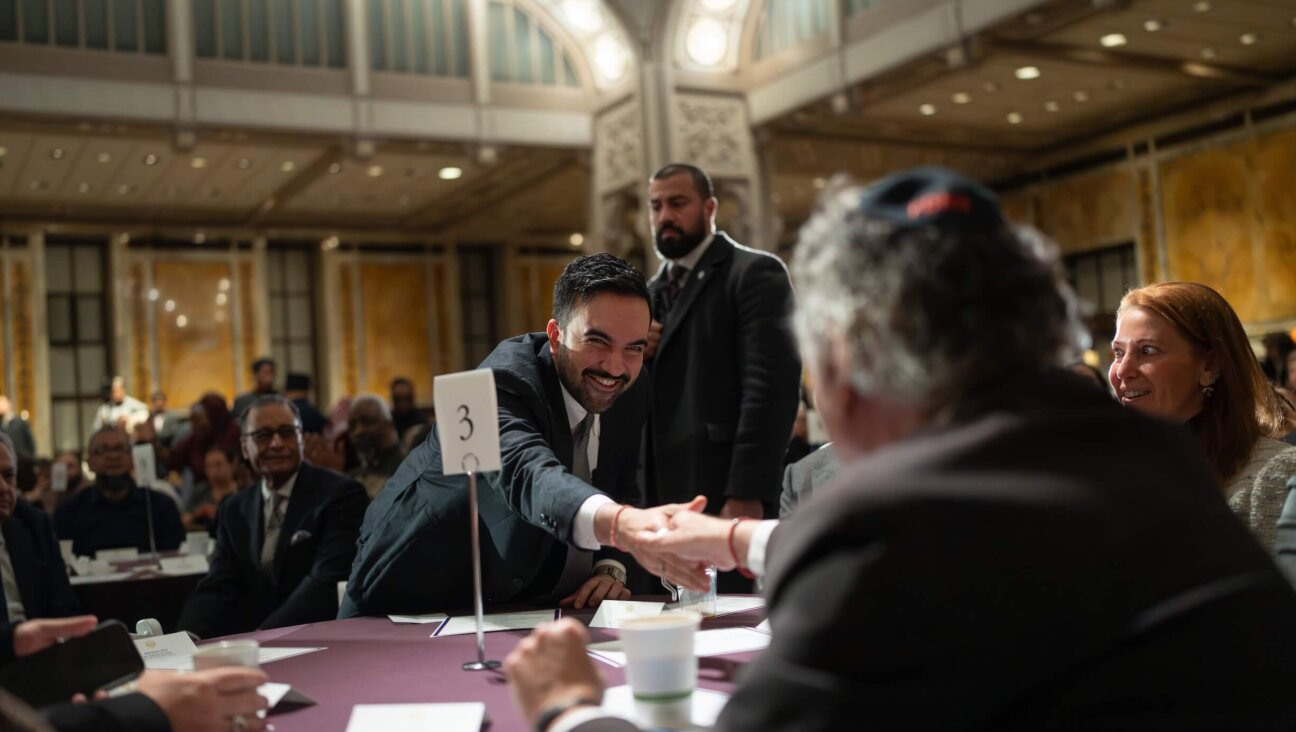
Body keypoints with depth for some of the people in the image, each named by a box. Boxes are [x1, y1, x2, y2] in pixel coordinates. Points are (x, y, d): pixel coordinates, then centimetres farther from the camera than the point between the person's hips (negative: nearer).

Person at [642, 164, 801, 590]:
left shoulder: (754, 274, -2)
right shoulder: (653, 292, 21)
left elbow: (771, 387, -13)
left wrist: (746, 496, -20)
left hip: (727, 497, -6)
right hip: (664, 499, 6)